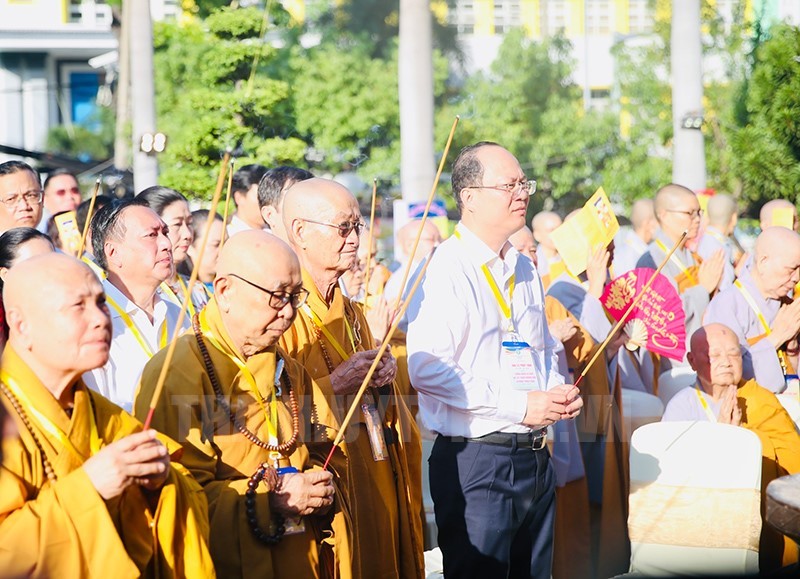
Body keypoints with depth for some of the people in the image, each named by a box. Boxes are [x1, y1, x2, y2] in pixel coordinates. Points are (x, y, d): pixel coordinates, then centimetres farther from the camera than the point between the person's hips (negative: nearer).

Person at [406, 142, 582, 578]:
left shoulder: (524, 271, 15)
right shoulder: (445, 272, -12)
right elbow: (428, 370, -22)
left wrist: (557, 390, 5)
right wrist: (518, 405, -19)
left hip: (535, 456, 8)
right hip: (476, 458, -8)